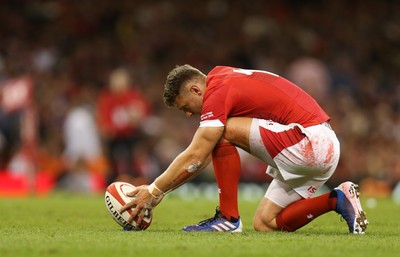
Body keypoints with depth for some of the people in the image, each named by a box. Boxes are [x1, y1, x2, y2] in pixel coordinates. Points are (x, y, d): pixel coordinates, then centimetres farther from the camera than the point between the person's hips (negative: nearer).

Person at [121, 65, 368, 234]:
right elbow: (204, 158, 22)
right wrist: (160, 189, 19)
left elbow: (195, 157, -12)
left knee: (224, 131, -12)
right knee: (264, 224, 10)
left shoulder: (218, 92, -11)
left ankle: (229, 217, -7)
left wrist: (154, 190, -3)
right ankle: (337, 200, 4)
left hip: (309, 142, -10)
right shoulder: (222, 75, 19)